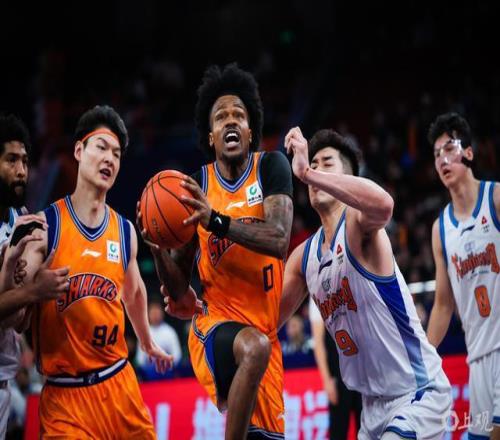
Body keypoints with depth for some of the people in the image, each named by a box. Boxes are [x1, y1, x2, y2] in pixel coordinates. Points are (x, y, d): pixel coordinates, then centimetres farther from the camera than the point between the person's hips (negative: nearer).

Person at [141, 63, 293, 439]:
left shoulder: (271, 167, -4)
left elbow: (279, 240, -22)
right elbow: (178, 289, 3)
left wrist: (217, 221, -34)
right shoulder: (195, 185, 0)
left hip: (265, 329, 2)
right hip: (217, 322, -2)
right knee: (254, 347, -36)